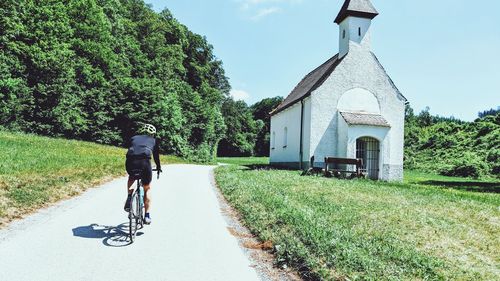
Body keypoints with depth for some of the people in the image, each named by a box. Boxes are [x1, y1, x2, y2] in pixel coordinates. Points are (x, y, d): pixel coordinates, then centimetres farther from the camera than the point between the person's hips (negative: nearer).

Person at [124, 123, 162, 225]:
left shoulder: (133, 138, 30)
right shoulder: (154, 140, 27)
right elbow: (156, 156, 33)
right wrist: (159, 168, 50)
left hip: (130, 162, 2)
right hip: (144, 162, -2)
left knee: (131, 178, 37)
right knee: (147, 189, 19)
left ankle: (129, 198, 18)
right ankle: (147, 215, 15)